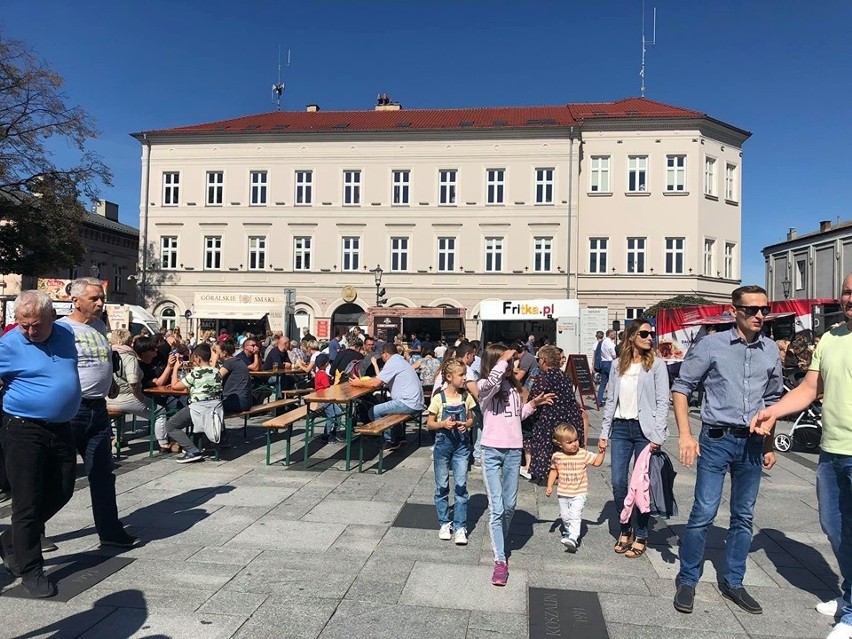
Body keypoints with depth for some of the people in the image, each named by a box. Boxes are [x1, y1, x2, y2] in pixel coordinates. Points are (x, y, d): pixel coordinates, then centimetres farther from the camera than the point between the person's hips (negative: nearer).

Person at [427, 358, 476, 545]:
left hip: (461, 445, 2)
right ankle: (444, 523, 25)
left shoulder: (466, 397, -1)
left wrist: (466, 425, -12)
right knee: (442, 486, 9)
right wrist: (443, 424, -22)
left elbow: (470, 419, 10)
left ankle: (460, 527, 8)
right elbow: (429, 424, -3)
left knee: (461, 486, -2)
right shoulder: (439, 399, -10)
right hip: (443, 444, -1)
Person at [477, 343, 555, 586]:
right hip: (492, 450, -5)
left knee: (510, 505, 16)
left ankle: (499, 543, 39)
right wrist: (504, 359, -21)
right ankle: (500, 561, 1)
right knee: (496, 508, -5)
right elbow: (492, 380, -35)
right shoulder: (484, 386, -9)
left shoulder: (513, 386, 9)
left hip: (514, 450, 5)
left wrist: (534, 403, 10)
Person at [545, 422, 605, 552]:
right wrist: (549, 486, 4)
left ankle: (573, 539, -22)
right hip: (563, 493, 3)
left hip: (579, 493, -3)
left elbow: (597, 462, 1)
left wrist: (601, 452, -13)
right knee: (565, 516, 16)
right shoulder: (557, 457, -4)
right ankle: (568, 532, 41)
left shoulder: (583, 454, -7)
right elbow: (554, 471, 8)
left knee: (575, 515, -17)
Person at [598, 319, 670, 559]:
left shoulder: (656, 364, -2)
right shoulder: (617, 365, 8)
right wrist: (604, 432, 8)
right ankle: (625, 530, 25)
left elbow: (662, 402, -5)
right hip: (620, 428, 3)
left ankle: (641, 536, 18)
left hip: (644, 430, -3)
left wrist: (657, 436, -12)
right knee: (618, 483, 4)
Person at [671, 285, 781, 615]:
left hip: (752, 442, 4)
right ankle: (687, 581, 13)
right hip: (717, 439, -4)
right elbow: (681, 387, -3)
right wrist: (685, 434, -10)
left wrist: (768, 445, 17)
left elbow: (771, 400, 17)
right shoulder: (711, 345, -6)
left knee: (744, 517, 13)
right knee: (703, 513, -3)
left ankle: (732, 582, 29)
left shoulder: (771, 351, 6)